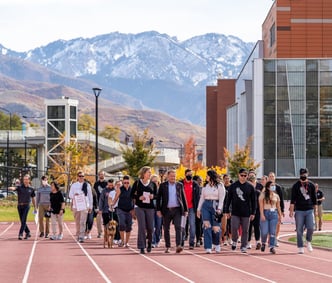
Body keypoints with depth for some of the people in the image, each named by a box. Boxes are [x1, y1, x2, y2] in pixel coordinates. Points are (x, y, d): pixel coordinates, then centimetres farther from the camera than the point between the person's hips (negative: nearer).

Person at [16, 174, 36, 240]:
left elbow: (33, 198, 13)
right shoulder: (20, 187, 1)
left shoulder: (31, 189, 4)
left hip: (26, 205, -2)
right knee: (22, 221, 8)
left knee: (23, 221, -12)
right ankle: (28, 233, 23)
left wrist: (35, 208, 16)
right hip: (19, 205, 2)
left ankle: (20, 234, -14)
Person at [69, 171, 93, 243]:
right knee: (77, 221, 5)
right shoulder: (74, 185, 11)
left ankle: (81, 237, -15)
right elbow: (70, 195, 10)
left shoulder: (87, 185, 7)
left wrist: (90, 206, 7)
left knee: (82, 222, -11)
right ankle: (78, 235, 18)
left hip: (84, 205, -2)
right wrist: (74, 195, -14)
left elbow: (90, 196, 10)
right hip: (76, 205, 2)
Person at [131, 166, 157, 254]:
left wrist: (153, 196, -9)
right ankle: (142, 247, -3)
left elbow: (156, 195, 13)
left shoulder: (153, 184, 8)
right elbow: (132, 195, 4)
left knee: (150, 227, 2)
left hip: (150, 207, 2)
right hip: (140, 207, -2)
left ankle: (149, 242, 31)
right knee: (142, 227, -9)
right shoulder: (137, 183, 1)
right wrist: (139, 197, -13)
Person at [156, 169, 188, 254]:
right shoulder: (163, 185, 4)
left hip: (177, 209, 0)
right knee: (166, 229, 5)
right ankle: (168, 247, 13)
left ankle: (178, 245, -18)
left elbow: (183, 198, 11)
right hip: (166, 210, 0)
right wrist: (158, 210, -3)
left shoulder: (180, 185, 9)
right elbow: (158, 198, 4)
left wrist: (185, 210, 7)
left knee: (178, 227, -11)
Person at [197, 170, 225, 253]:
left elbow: (221, 198, -3)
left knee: (216, 227, -1)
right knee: (206, 226, -7)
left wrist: (219, 209, -13)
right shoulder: (205, 186, 14)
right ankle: (208, 247, -8)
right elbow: (202, 198, 17)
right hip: (205, 206, 3)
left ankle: (217, 244, 24)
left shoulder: (219, 186, 2)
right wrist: (198, 209, 13)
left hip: (215, 206, -3)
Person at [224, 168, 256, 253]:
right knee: (234, 228, -9)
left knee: (245, 231, 4)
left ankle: (243, 247, 13)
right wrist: (227, 211, 2)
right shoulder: (233, 186, 3)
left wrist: (253, 213, 0)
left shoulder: (250, 187, 3)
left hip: (246, 213, 0)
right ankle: (234, 241, 18)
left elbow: (253, 201, 5)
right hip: (235, 213, 0)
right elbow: (228, 199, 6)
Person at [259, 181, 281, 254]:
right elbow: (261, 205, -5)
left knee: (272, 232, -2)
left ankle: (272, 247, 2)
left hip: (274, 214, 3)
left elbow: (278, 206, 15)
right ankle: (263, 243, 22)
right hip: (265, 213, -3)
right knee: (264, 232, -5)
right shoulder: (263, 195, 1)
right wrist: (262, 215, -14)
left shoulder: (276, 196, 12)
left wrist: (280, 215, 10)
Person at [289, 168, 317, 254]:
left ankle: (308, 242, 15)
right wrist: (291, 210, -9)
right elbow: (293, 199, -2)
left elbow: (314, 199, 13)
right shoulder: (296, 186, 1)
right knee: (299, 230, -1)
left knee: (310, 228, -11)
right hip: (299, 210, -1)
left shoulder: (311, 185, 6)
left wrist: (315, 210, 12)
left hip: (309, 210, 1)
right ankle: (300, 247, 8)